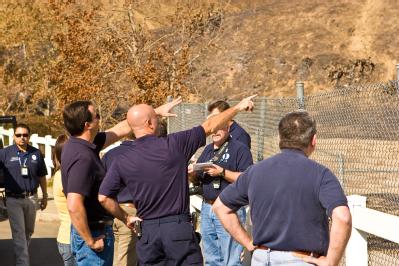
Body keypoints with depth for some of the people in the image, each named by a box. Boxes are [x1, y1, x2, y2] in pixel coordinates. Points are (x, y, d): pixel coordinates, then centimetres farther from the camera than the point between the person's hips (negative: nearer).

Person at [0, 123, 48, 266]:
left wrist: (45, 196, 14)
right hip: (13, 199, -3)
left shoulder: (36, 153, 4)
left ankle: (21, 254, 36)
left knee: (29, 231, 17)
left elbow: (41, 177, 12)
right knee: (19, 233, -6)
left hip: (31, 198, 3)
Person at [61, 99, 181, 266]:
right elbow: (74, 206, -31)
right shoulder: (83, 157, -23)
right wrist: (90, 241, -20)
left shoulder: (77, 144, 6)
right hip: (93, 233, -10)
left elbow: (120, 130, 17)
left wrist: (157, 111, 21)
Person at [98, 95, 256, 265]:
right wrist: (238, 107, 14)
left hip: (147, 230, 3)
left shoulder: (122, 161, -1)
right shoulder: (173, 144, -8)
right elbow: (209, 127, 2)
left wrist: (125, 218, 12)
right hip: (179, 227, -3)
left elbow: (104, 197, -2)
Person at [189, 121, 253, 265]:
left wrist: (222, 172, -22)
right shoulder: (208, 149, 17)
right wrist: (192, 172, -3)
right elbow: (197, 178, 19)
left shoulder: (240, 149, -6)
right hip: (207, 207, 7)